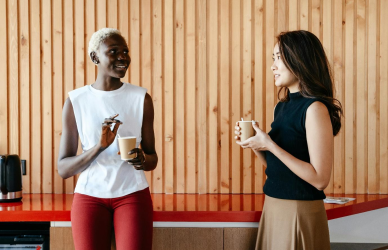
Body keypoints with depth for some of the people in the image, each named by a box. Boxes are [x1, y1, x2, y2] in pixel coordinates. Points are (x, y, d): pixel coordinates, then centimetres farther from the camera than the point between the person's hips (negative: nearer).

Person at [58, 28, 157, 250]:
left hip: (133, 194, 0)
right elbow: (63, 169, -3)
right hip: (90, 196, 0)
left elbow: (153, 159, 10)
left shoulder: (141, 98, 1)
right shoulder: (76, 101, -1)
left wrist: (142, 160, -14)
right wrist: (99, 146, -20)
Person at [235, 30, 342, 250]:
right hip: (274, 207, 8)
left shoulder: (315, 108, -16)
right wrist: (255, 144, -2)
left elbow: (320, 179, -22)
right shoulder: (282, 107, 9)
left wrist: (269, 145, -21)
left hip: (300, 212, -8)